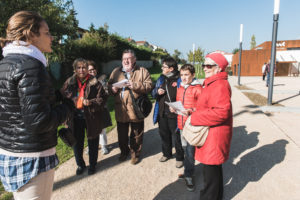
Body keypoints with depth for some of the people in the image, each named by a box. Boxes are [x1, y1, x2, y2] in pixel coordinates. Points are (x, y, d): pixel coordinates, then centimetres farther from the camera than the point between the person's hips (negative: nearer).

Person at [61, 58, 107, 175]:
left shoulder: (94, 83, -8)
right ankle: (80, 164, 37)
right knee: (77, 142, 15)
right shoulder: (69, 82, 1)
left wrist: (90, 102, -25)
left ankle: (92, 164, 34)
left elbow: (102, 99, -8)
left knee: (92, 142, 13)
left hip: (91, 117, -2)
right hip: (75, 116, 3)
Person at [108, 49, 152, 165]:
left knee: (136, 135, 11)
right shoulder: (116, 72, 11)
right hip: (120, 110, 3)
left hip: (136, 110, -3)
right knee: (122, 134, 17)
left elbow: (149, 86, -8)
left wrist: (135, 85, -20)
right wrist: (112, 89, -7)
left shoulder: (142, 71, 1)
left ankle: (135, 154, 31)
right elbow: (109, 85, 15)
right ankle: (124, 152, 40)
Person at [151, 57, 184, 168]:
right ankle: (166, 154, 41)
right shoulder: (161, 79, 9)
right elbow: (153, 93, 16)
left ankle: (180, 158, 26)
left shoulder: (179, 80, -12)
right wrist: (157, 91, -7)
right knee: (164, 135, 20)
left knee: (177, 137, 7)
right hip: (162, 113, 6)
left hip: (174, 114, -6)